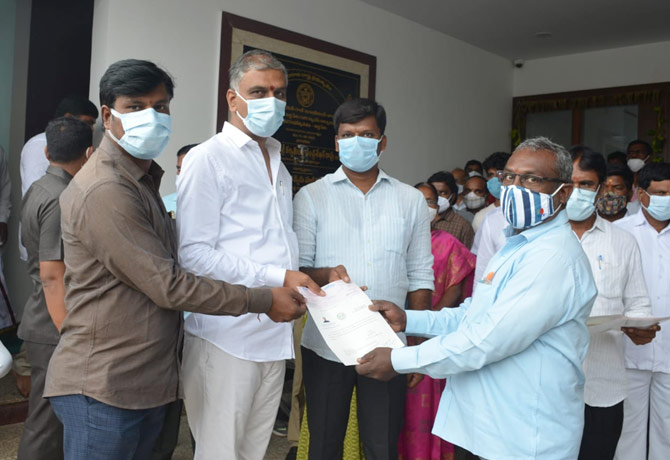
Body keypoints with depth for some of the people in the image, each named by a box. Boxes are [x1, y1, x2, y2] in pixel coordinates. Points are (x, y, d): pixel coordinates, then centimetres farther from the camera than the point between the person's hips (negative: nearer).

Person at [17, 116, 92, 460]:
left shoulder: (37, 190, 12)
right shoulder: (62, 201, -19)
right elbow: (53, 275, -22)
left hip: (41, 323, 10)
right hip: (55, 332, -10)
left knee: (45, 419, 19)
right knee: (47, 426, 1)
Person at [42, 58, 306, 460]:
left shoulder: (143, 179, 14)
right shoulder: (104, 190, -19)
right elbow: (167, 286, -20)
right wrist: (264, 300, -15)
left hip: (149, 382, 9)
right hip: (105, 389, -9)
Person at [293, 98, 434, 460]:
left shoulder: (411, 200, 7)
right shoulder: (311, 196, 2)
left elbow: (420, 276, 8)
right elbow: (297, 268, -1)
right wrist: (325, 276, -23)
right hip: (326, 345, -1)